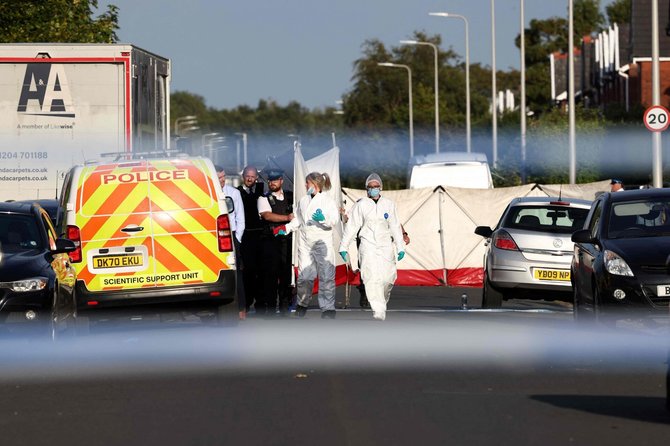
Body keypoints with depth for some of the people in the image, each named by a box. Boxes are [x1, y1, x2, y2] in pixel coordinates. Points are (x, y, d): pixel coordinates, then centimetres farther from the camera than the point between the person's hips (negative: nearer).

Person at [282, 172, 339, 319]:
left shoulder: (328, 201, -3)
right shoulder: (303, 201, 12)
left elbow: (335, 220, -11)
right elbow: (298, 220, 20)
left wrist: (323, 219, -28)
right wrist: (286, 229, 7)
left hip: (322, 242, -4)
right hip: (305, 243, 4)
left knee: (326, 276, -4)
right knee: (304, 276, 5)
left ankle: (328, 308, -1)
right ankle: (302, 304, 21)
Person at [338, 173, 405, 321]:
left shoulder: (389, 204, 6)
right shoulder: (360, 205, 0)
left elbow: (395, 227, 9)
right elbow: (351, 227, 3)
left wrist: (400, 247, 6)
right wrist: (343, 247, 3)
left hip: (385, 245, 2)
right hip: (368, 245, -2)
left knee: (387, 278, -1)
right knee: (371, 277, -17)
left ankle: (383, 301, 30)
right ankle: (378, 310, -18)